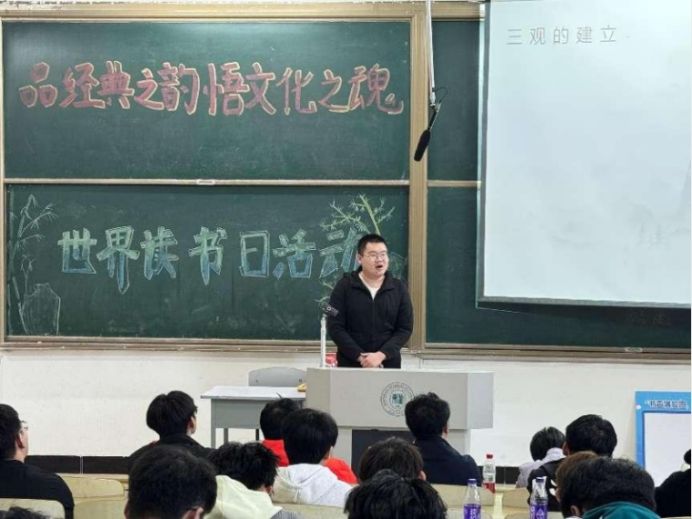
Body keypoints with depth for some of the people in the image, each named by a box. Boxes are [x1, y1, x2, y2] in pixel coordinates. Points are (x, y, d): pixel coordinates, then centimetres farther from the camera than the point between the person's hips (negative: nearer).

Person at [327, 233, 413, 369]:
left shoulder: (399, 288, 6)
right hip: (350, 364, -1)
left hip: (388, 365, 1)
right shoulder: (344, 287, 2)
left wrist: (381, 355, -13)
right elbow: (335, 327, -4)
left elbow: (405, 329, 1)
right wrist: (360, 357, -13)